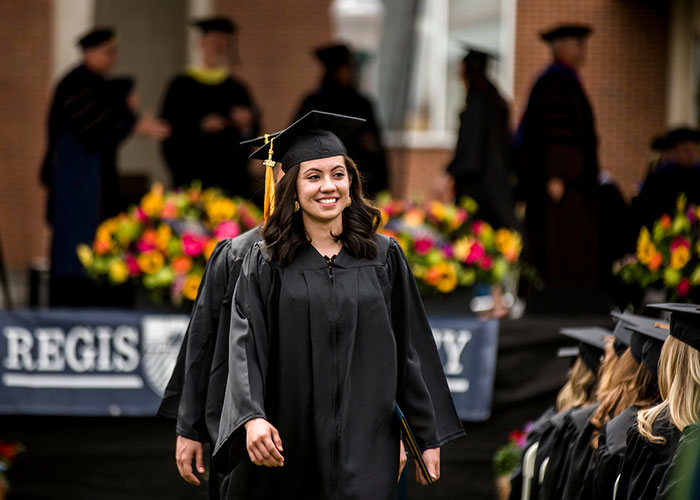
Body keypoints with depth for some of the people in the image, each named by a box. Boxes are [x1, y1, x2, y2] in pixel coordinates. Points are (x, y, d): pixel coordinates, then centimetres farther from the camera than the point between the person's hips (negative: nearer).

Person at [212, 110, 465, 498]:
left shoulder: (384, 258, 7)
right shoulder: (265, 263, 2)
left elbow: (412, 349, 9)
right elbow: (247, 347, -8)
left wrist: (428, 436, 6)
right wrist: (252, 418, -25)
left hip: (365, 449, 0)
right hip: (288, 447, 0)